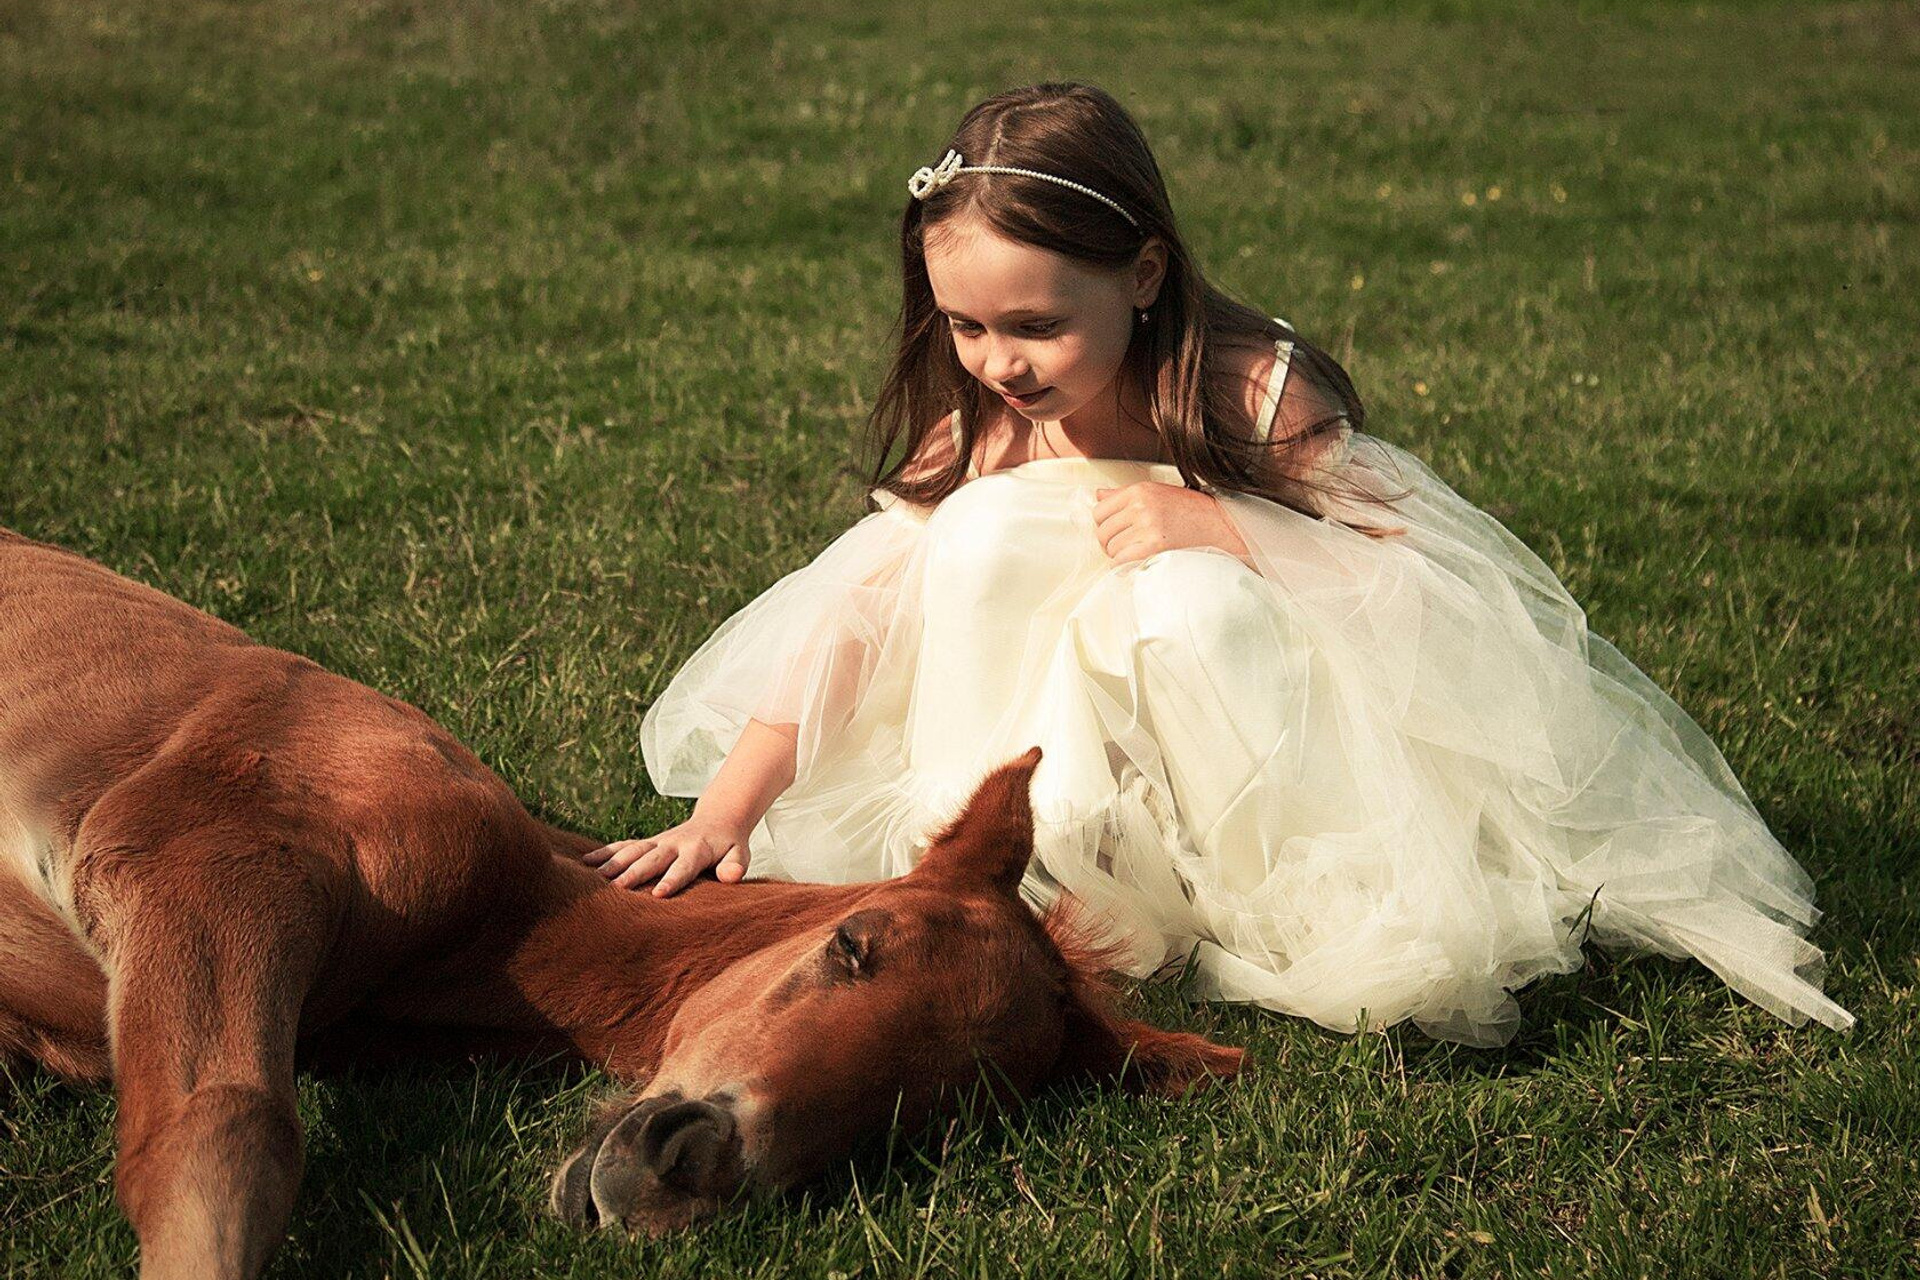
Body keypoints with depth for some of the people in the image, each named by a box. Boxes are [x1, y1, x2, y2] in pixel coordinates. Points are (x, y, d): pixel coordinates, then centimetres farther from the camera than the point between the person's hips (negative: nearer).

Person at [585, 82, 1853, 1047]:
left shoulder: (1252, 390, -21)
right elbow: (859, 609, -14)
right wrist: (726, 806, -24)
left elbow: (1413, 570, -21)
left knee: (1184, 606, -36)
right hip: (1074, 734, 4)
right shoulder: (983, 422, -9)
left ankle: (1296, 907, -20)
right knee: (978, 529, -20)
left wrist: (1220, 531, -32)